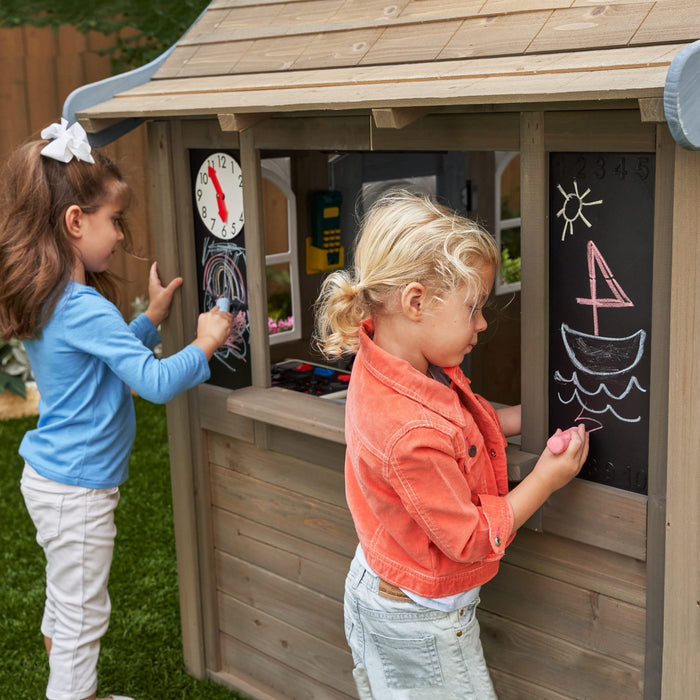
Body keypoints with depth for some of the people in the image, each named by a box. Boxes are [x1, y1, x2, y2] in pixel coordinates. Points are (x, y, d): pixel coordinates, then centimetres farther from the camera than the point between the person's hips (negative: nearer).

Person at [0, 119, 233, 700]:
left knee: (63, 602, 24)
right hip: (77, 489, -10)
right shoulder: (83, 308, -25)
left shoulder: (51, 300, 4)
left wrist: (152, 319, 7)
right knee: (82, 616, 5)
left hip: (48, 474, 10)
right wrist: (205, 344, -13)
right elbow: (157, 382, -27)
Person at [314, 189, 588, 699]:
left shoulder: (381, 361, -10)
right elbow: (472, 538, -24)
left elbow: (459, 423, 10)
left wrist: (525, 416, -1)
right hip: (421, 624, -9)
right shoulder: (415, 436, -39)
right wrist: (546, 479, -18)